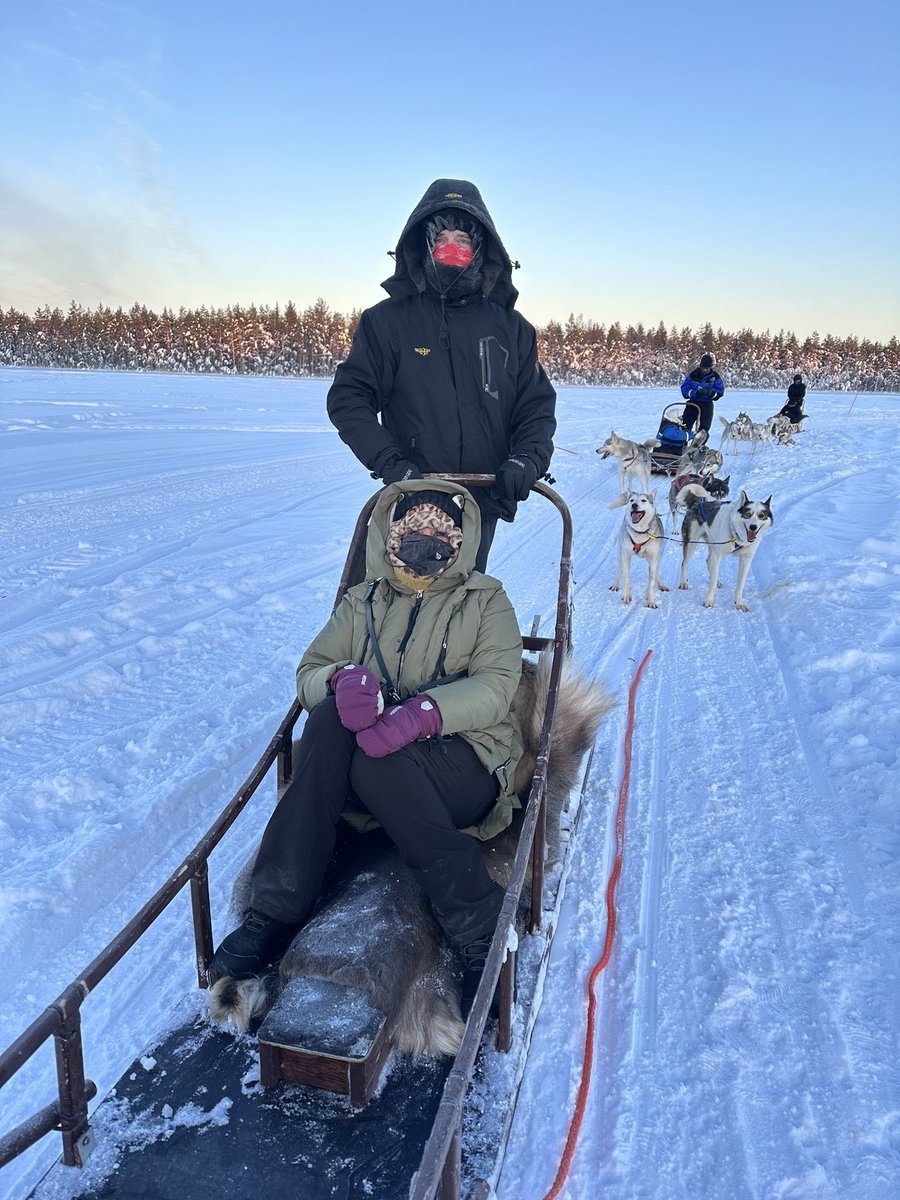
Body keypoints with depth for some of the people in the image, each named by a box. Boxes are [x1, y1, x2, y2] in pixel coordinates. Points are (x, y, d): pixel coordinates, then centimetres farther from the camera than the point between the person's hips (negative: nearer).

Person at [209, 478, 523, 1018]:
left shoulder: (485, 600, 12)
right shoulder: (364, 602, 21)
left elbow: (497, 685, -6)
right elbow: (309, 670, 8)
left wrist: (423, 713, -26)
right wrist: (343, 678, -19)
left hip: (463, 760, -3)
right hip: (369, 759, 3)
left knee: (376, 764, -35)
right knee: (330, 718, -30)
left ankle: (482, 927, -25)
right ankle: (277, 910, -26)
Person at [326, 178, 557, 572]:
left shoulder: (510, 327, 7)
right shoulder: (387, 321, 1)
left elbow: (537, 407, 10)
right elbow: (349, 399, -1)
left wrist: (527, 459, -10)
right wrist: (388, 461, -15)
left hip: (483, 505, 3)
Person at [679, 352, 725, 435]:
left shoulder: (715, 377, -3)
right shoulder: (693, 375, -3)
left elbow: (720, 392, -9)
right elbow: (685, 389, -8)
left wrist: (709, 392, -28)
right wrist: (696, 392, -26)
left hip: (707, 405, 0)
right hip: (693, 403, 0)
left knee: (703, 429, 3)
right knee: (685, 426, -6)